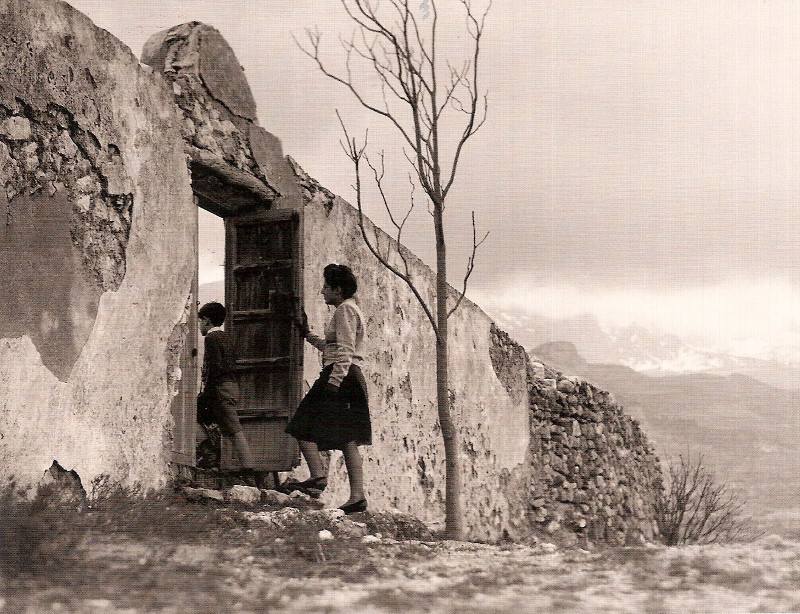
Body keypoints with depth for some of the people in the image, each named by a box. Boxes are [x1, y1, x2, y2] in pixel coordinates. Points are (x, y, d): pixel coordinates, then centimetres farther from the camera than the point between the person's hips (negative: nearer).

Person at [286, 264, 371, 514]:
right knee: (348, 440, 6)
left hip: (339, 377, -10)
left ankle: (318, 476, -20)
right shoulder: (351, 310, 23)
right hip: (353, 378, 10)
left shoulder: (345, 310, -7)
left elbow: (345, 351, -17)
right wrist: (308, 334, 30)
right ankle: (357, 496, 2)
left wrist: (333, 381, -25)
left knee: (302, 427, -8)